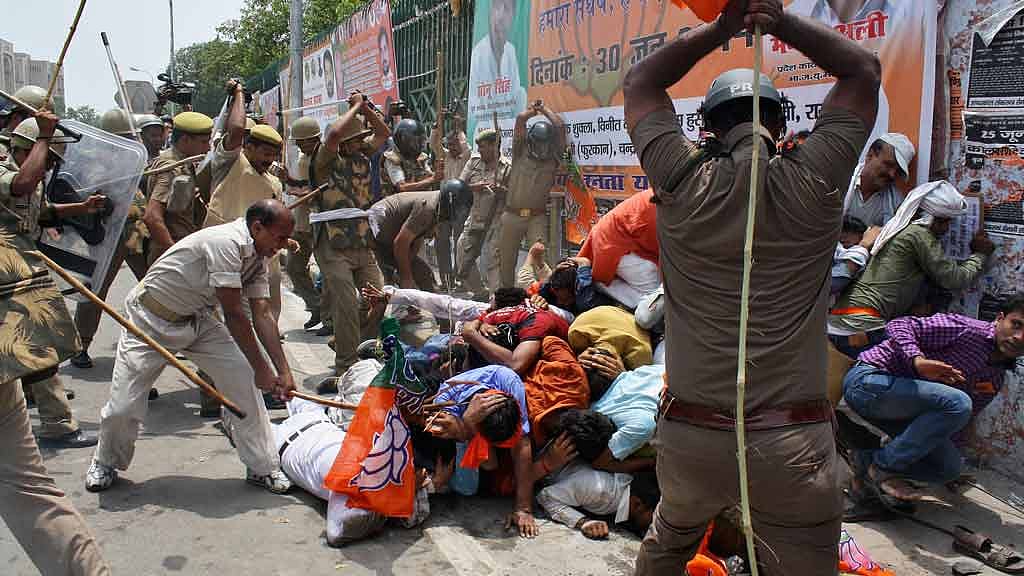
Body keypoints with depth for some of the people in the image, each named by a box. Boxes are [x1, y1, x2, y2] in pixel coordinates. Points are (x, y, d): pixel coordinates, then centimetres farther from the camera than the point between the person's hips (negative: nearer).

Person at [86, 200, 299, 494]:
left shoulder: (257, 257, -4)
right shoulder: (227, 242, -31)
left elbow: (262, 316, -6)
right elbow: (233, 314, -30)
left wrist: (284, 371, -13)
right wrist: (262, 369, -23)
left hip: (197, 318, 7)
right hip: (152, 318, -7)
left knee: (243, 380, -8)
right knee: (123, 406, -5)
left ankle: (263, 467, 2)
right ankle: (106, 464, 28)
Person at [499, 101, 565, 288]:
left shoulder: (553, 158, 8)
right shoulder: (520, 153, 9)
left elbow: (559, 126, 2)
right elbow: (520, 119, 3)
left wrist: (545, 109, 14)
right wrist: (533, 110, 19)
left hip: (538, 217, -1)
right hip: (512, 216, 1)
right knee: (507, 260, 8)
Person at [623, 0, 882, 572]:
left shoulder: (682, 183, -4)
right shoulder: (812, 186, -5)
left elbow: (639, 82, 13)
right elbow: (864, 68, 11)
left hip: (689, 437, 2)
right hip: (793, 444, -1)